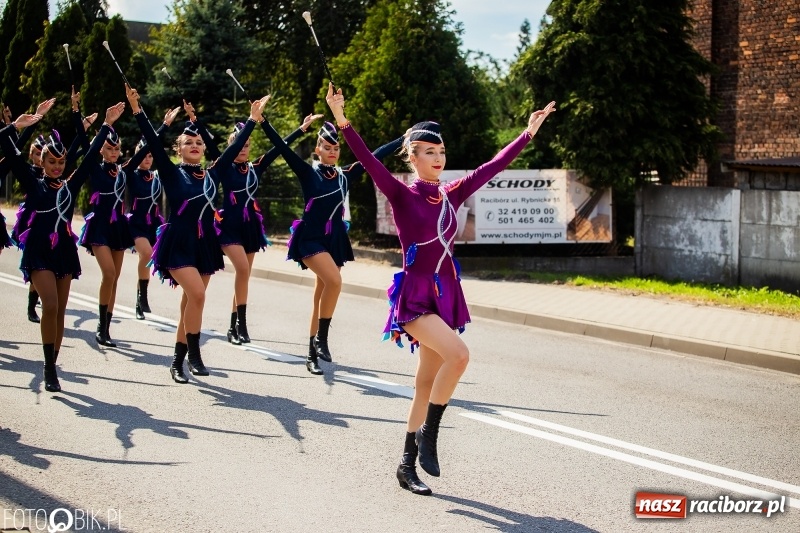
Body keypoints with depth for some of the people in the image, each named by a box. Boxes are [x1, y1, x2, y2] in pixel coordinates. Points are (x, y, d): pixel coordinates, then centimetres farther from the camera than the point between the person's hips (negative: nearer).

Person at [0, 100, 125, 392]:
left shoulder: (70, 185, 9)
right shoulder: (32, 183, 3)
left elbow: (90, 155, 7)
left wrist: (106, 125, 3)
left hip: (64, 250, 4)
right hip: (39, 250, -4)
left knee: (60, 311, 6)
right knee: (50, 306, -18)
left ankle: (52, 366, 14)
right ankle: (49, 369, -12)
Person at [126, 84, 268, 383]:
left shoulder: (212, 174, 8)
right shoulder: (172, 173, -2)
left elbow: (235, 148, 13)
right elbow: (153, 143, -12)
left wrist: (253, 119, 14)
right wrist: (137, 111, -20)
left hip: (205, 244, 5)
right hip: (178, 244, -5)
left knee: (190, 303, 7)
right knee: (197, 294, -23)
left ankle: (177, 362, 16)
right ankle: (193, 354, -8)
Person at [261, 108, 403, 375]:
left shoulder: (345, 176, 6)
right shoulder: (308, 173, -4)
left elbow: (374, 157, 11)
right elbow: (283, 148, -13)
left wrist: (403, 139, 14)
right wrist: (262, 122, -23)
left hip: (335, 240, 5)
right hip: (311, 238, -5)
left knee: (321, 296, 9)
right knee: (334, 281, -27)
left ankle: (313, 355, 16)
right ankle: (321, 337, -12)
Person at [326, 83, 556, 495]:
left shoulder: (450, 194, 8)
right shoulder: (401, 195, -7)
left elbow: (491, 167, 13)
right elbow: (370, 162, -21)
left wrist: (528, 133, 15)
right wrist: (342, 122, -33)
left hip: (445, 294, 6)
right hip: (414, 295, -6)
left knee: (426, 384, 9)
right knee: (458, 354, -27)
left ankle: (408, 466, 19)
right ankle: (428, 433, -8)